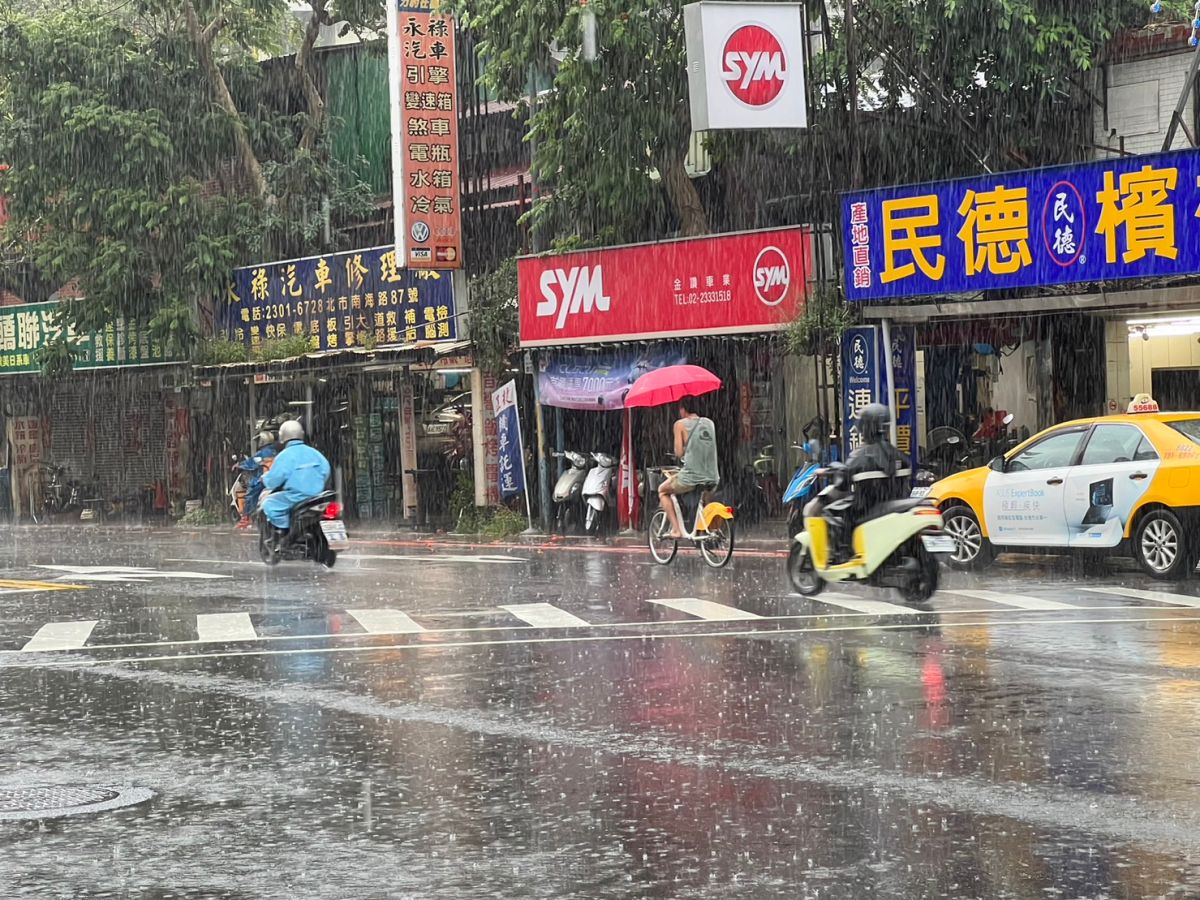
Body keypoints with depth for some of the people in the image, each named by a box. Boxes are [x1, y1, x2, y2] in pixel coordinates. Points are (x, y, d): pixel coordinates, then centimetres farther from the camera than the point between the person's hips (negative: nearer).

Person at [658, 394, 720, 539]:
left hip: (690, 478, -5)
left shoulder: (681, 424, -2)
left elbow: (679, 453, -7)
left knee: (662, 490, 22)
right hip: (712, 480, 5)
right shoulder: (709, 423, 13)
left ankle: (676, 529, 8)